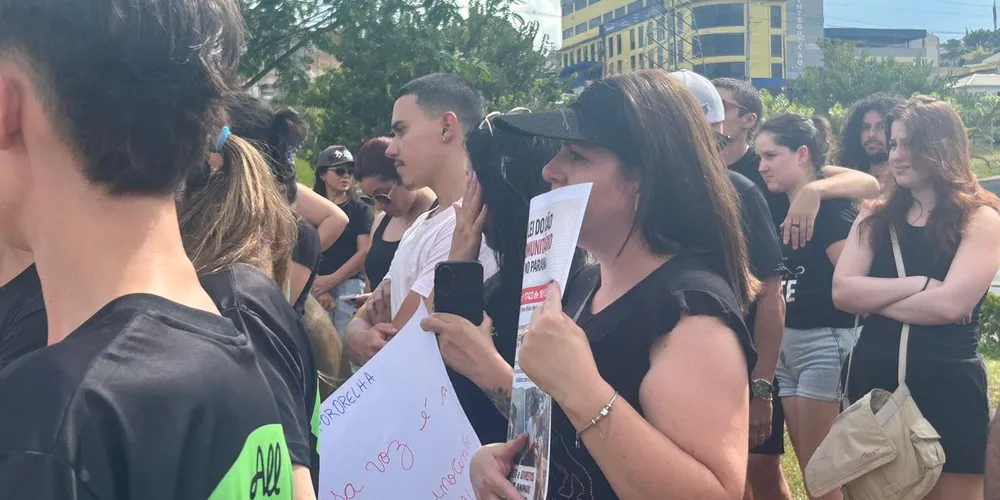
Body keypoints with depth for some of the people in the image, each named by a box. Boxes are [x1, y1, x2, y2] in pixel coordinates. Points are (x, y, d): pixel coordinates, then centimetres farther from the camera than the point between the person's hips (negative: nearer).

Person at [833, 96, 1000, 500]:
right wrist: (919, 284, -13)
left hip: (947, 385, -4)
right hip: (873, 380, 4)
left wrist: (875, 298, -9)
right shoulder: (876, 218, 8)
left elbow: (950, 305, -17)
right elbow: (842, 292, -5)